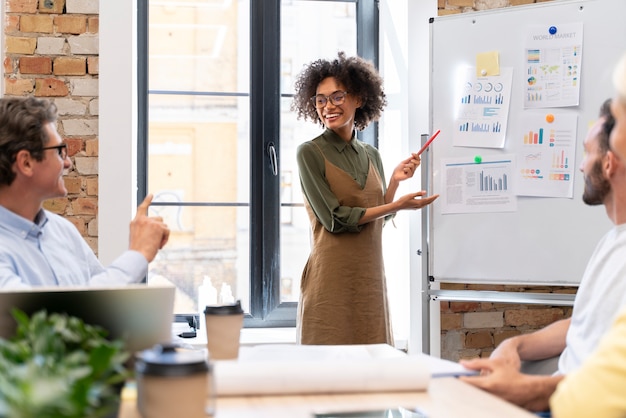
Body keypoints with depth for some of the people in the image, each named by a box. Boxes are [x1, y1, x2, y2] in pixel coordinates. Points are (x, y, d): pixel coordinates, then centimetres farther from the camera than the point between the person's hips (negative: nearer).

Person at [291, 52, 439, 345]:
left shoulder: (371, 156, 12)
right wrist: (398, 205, -11)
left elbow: (378, 221, 13)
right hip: (331, 276, -5)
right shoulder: (310, 153, -5)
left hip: (370, 276, 6)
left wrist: (395, 180, 1)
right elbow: (335, 219, -12)